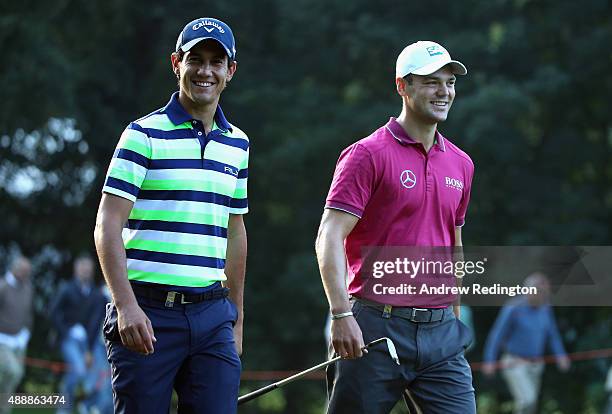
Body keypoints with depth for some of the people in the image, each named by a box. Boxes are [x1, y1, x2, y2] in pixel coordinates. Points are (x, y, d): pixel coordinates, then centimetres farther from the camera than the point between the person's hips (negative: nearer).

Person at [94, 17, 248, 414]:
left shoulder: (237, 144, 14)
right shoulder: (144, 134, -3)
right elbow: (107, 226, -8)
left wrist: (237, 317, 22)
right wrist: (126, 306, -18)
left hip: (213, 313, 5)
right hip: (149, 312, -4)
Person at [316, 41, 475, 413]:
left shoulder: (461, 164, 14)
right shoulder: (368, 155, -5)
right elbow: (330, 237, -12)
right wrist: (341, 314, -22)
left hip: (441, 331, 5)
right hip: (376, 328, -5)